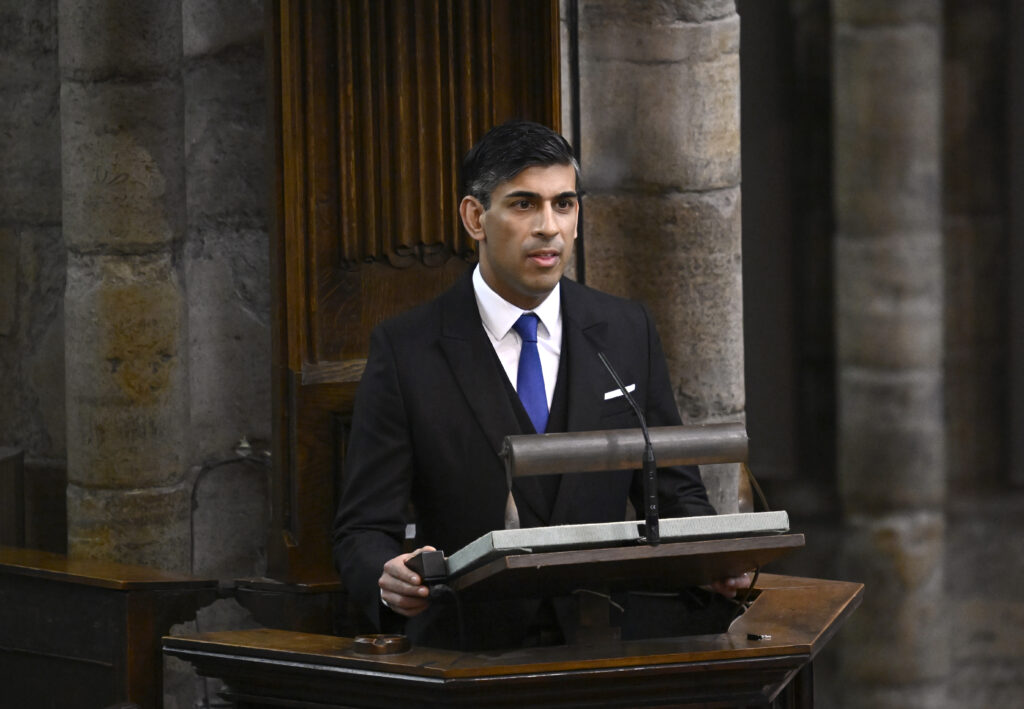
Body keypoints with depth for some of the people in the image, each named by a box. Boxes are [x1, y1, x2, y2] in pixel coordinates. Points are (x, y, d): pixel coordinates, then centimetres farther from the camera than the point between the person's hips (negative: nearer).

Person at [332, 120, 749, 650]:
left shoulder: (627, 333, 11)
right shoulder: (405, 349, 1)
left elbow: (674, 493, 16)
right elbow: (363, 531, -1)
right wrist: (389, 579, -26)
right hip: (465, 659, 0)